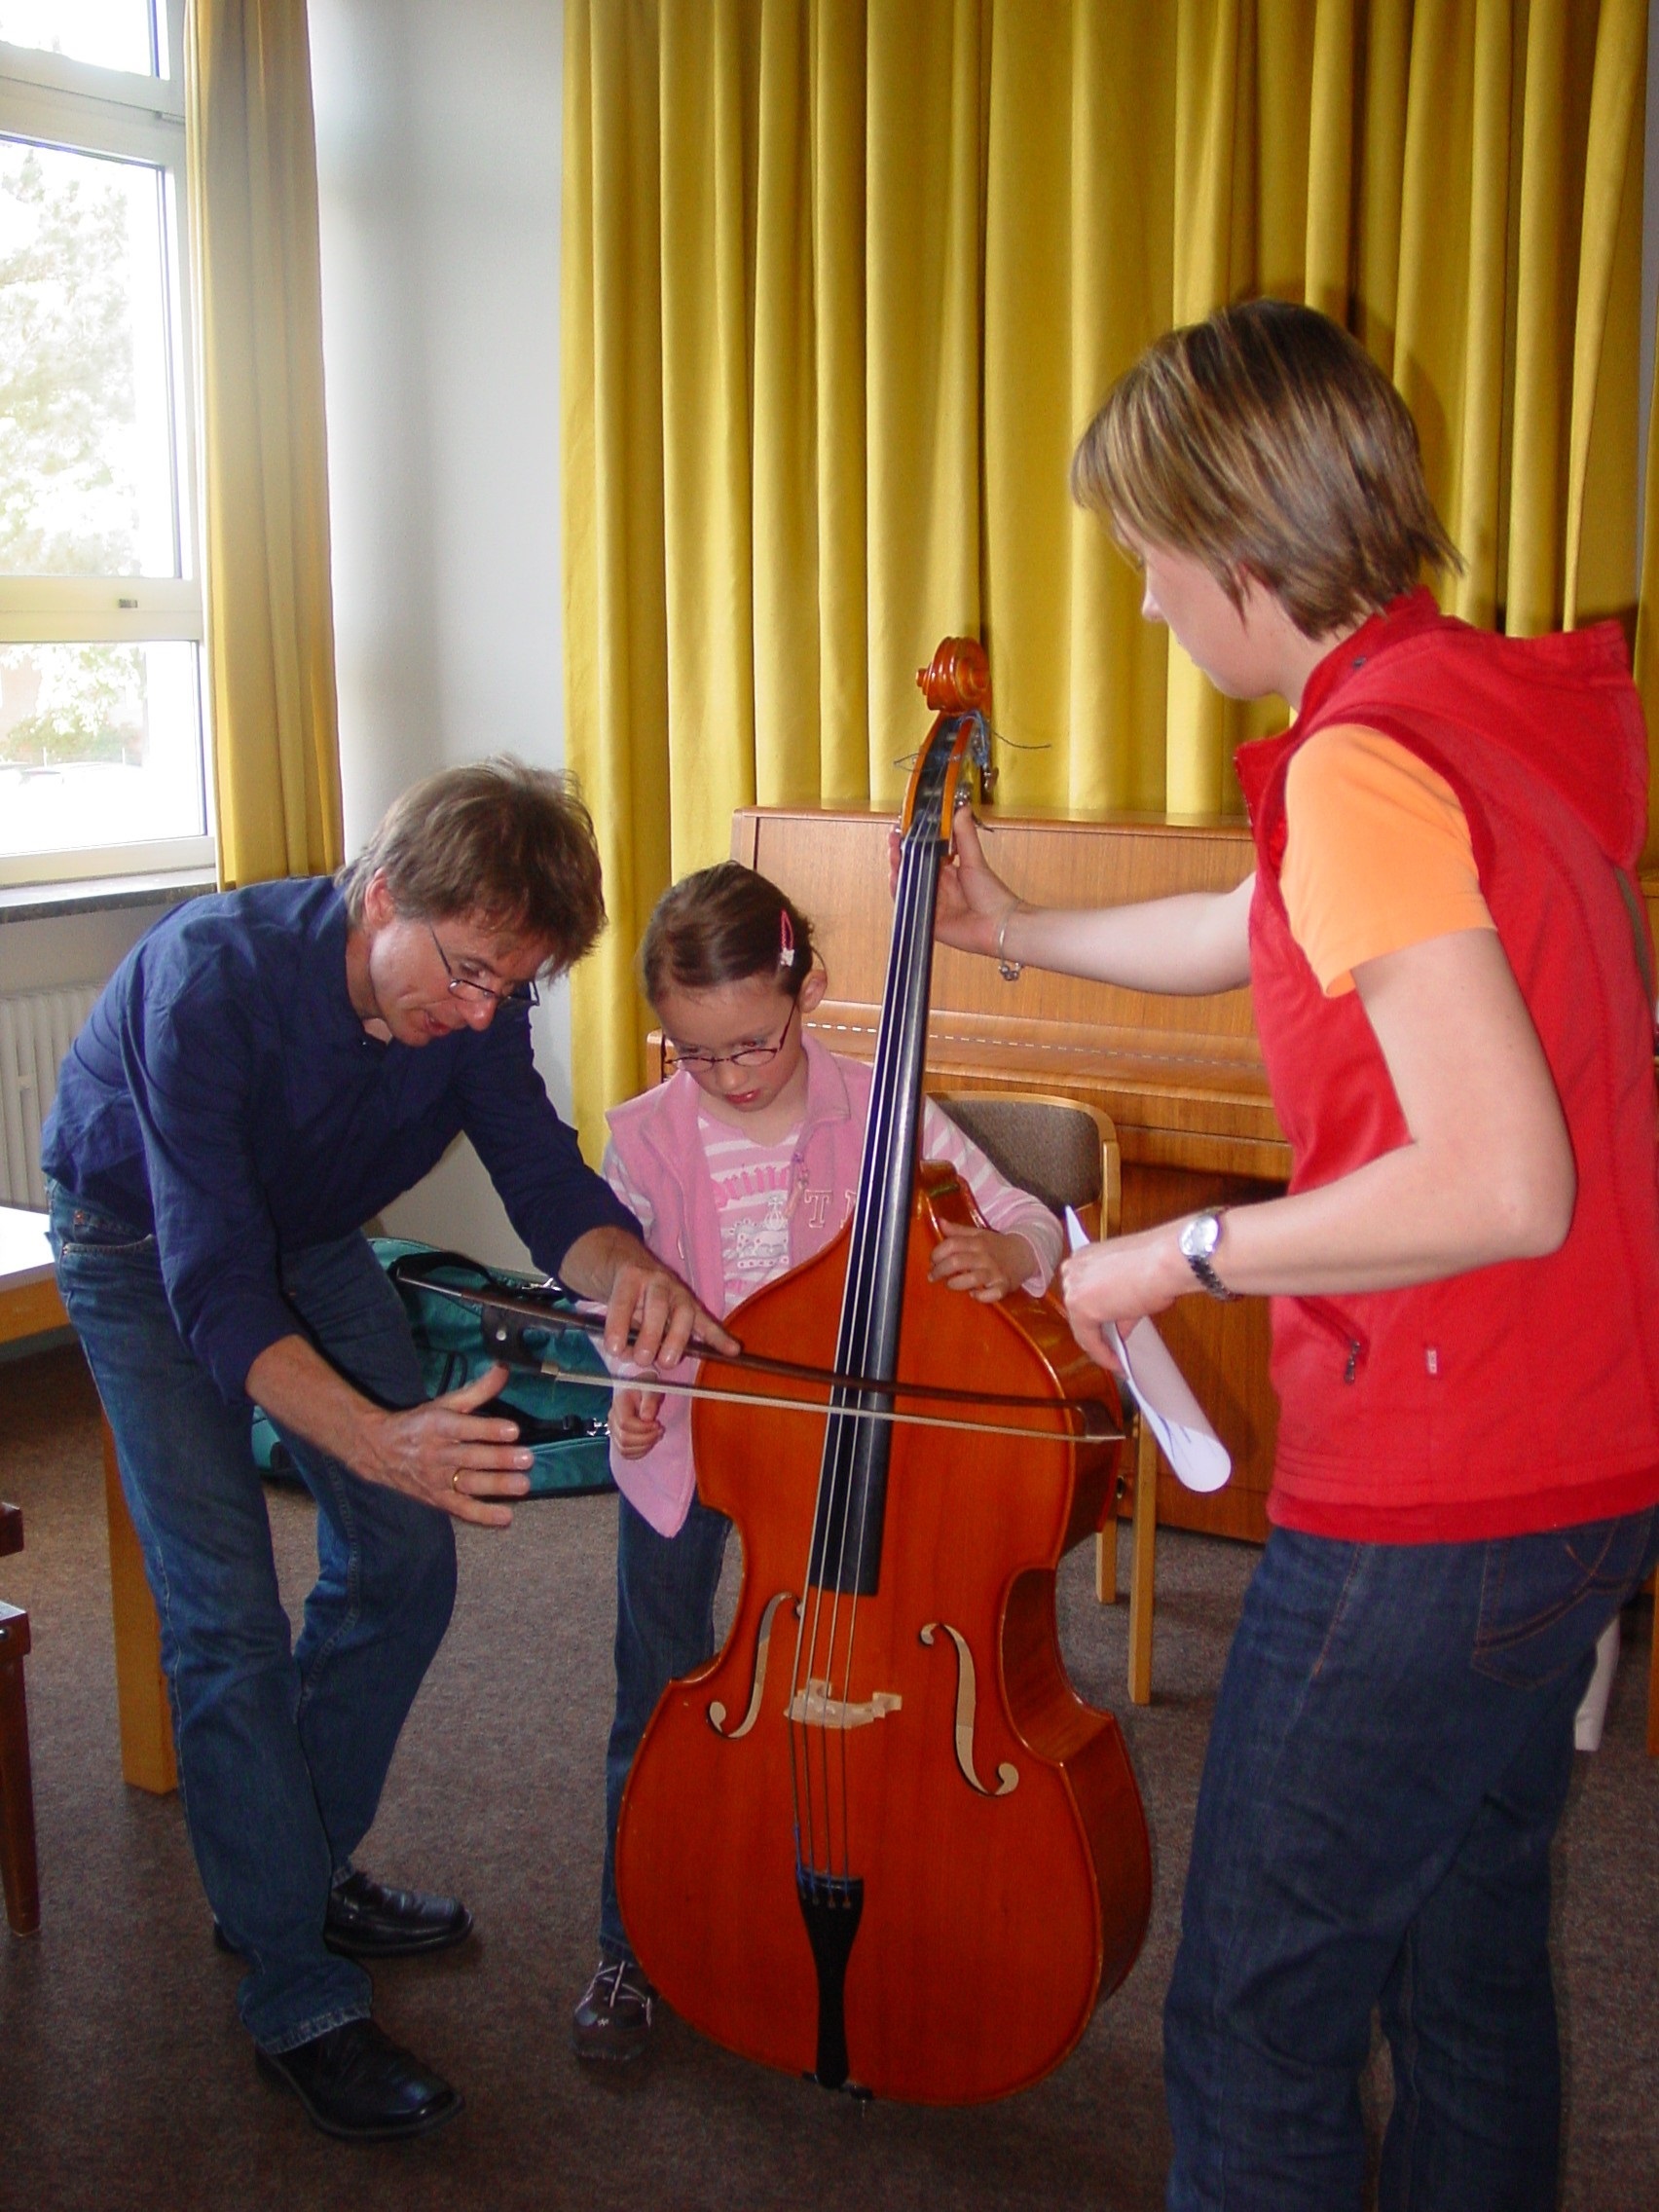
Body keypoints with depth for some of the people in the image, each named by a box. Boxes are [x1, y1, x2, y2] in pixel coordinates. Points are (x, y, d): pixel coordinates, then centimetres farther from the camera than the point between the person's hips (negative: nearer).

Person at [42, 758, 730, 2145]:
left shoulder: (476, 995, -21)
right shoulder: (211, 980, -38)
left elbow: (546, 1183, -20)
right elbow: (215, 1292, -40)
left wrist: (623, 1266, -44)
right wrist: (377, 1438, -55)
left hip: (311, 1235, 6)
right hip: (145, 1248, -5)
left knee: (405, 1563, 4)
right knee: (226, 1616, -12)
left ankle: (297, 1873, 26)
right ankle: (297, 1997, 1)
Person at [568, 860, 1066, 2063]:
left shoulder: (877, 1110, -13)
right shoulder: (646, 1138, -9)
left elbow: (1027, 1219, -12)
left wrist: (1003, 1252, -36)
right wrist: (633, 1387, -15)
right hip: (683, 1446, 1)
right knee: (661, 1709, 8)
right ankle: (635, 1949, 30)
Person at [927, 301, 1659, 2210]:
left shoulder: (1364, 762, -21)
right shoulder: (1482, 707, 9)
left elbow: (1500, 1183, -29)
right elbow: (1266, 934, 26)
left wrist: (1187, 1251, -15)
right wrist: (1014, 936, 38)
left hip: (1432, 1506, -10)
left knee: (1257, 2019, 6)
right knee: (1469, 1963, 24)